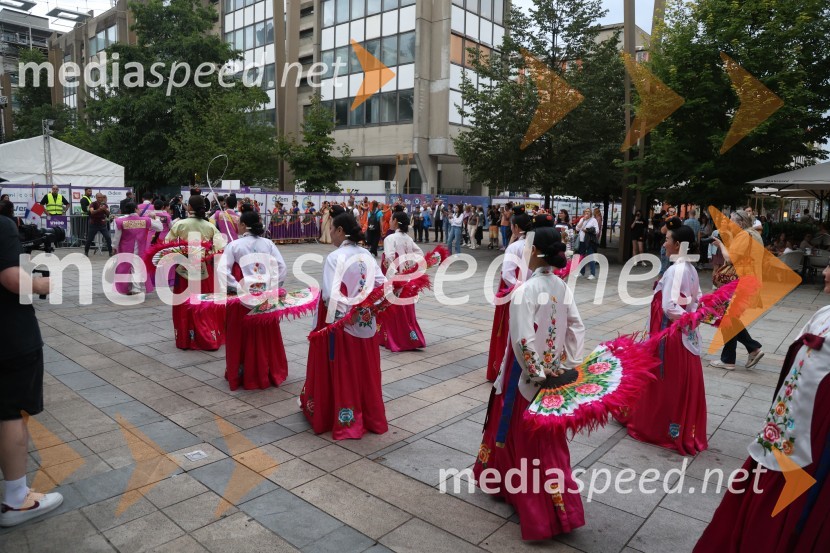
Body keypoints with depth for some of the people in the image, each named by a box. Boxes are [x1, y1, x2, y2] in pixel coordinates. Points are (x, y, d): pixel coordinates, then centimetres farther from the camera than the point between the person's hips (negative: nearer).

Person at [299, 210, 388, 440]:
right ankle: (371, 418, 28)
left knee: (342, 373, 9)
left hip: (342, 324, -5)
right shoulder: (367, 256, 3)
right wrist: (366, 305, 4)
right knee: (365, 372, 17)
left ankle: (345, 421, 23)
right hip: (366, 323, 6)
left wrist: (345, 311, -9)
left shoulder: (335, 257, -16)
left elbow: (331, 295, -23)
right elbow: (382, 286, 2)